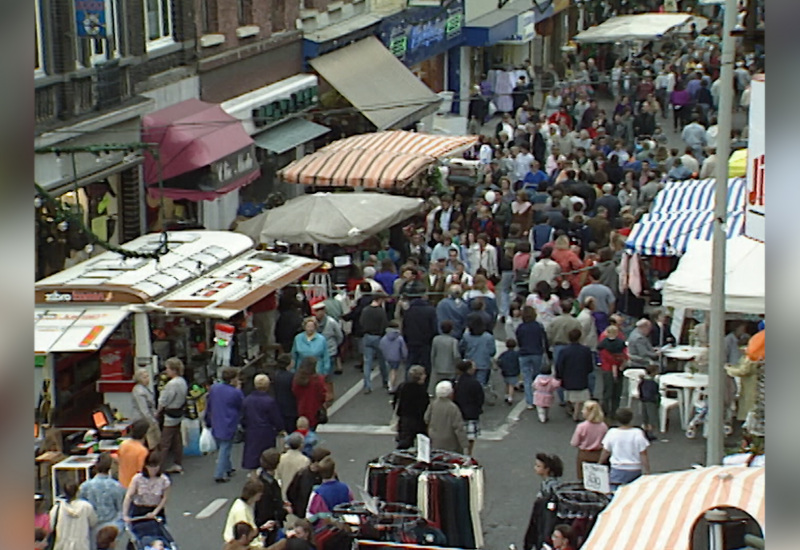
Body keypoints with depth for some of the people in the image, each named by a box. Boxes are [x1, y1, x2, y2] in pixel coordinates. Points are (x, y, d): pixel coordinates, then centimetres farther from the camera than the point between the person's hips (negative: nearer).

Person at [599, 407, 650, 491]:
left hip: (617, 470, 0)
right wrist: (647, 472, 1)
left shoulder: (612, 433, -5)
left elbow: (605, 453, 6)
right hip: (635, 470, 0)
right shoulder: (638, 433, -9)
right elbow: (643, 455, -7)